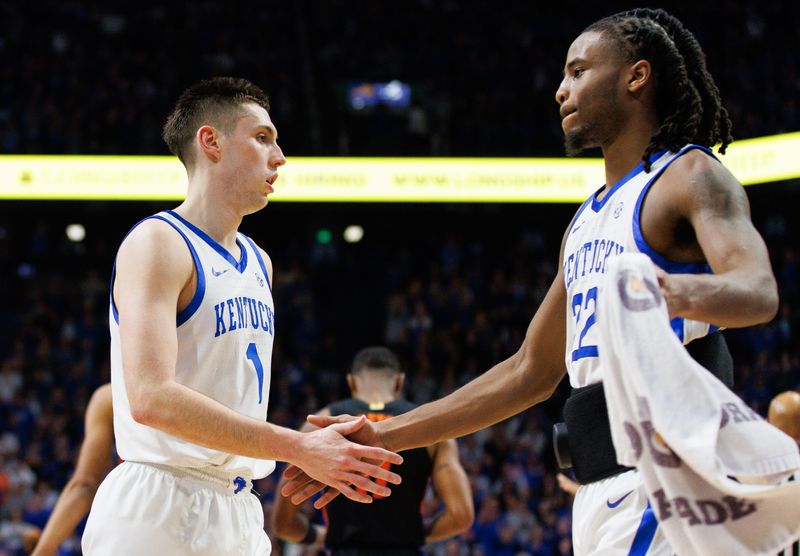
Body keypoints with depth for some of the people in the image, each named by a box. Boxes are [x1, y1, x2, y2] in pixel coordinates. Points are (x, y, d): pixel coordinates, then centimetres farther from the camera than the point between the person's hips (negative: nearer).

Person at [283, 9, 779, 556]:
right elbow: (531, 372, 24)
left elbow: (759, 292, -22)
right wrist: (383, 438, 20)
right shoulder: (586, 222, 23)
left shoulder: (691, 175, -3)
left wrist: (678, 292, -45)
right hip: (603, 489, 9)